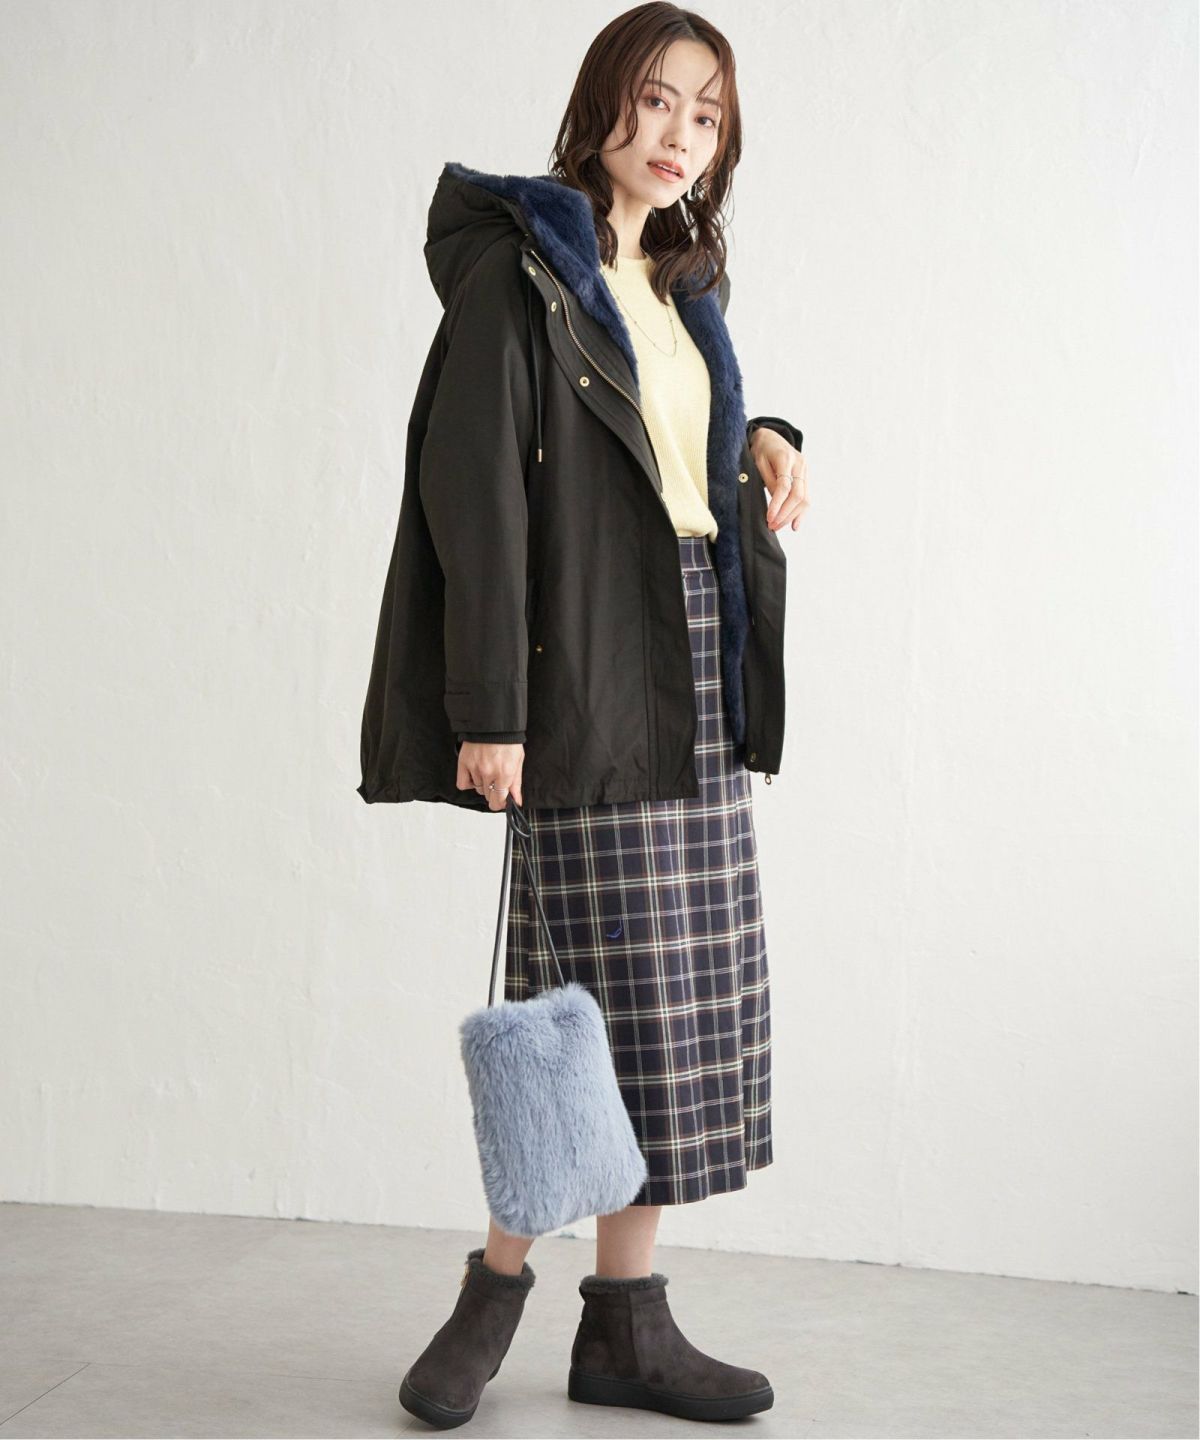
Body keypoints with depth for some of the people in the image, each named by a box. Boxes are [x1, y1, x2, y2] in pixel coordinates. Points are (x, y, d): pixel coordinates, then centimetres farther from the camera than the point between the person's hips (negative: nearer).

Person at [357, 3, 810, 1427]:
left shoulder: (680, 288, 18)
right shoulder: (519, 267, -5)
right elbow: (474, 488, -14)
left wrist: (762, 440, 9)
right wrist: (489, 710, -20)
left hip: (701, 681, 8)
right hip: (590, 676, -8)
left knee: (685, 1012, 6)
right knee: (605, 1000, -5)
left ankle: (627, 1315, 15)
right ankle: (498, 1281, 15)